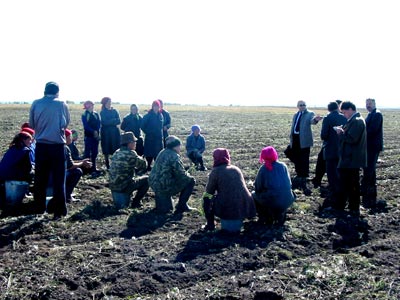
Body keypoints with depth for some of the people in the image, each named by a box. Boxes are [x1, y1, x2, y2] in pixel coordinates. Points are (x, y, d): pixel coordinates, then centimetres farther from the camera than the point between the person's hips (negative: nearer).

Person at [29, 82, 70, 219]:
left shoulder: (36, 104, 0)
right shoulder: (62, 104, -3)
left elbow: (31, 124, 8)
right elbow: (67, 122, 9)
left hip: (41, 145, 2)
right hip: (58, 145, -2)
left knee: (40, 178, 13)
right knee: (58, 179, 4)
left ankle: (39, 209, 21)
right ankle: (59, 211, 4)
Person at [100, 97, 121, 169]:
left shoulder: (115, 111, 8)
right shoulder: (102, 112, 0)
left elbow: (119, 121, -2)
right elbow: (104, 122, -13)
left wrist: (109, 122, -13)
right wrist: (114, 120, -10)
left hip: (115, 132, 2)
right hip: (106, 132, -2)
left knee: (115, 149, -2)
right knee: (106, 150, 0)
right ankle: (107, 166, 8)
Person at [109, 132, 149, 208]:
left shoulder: (116, 153, 9)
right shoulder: (130, 153, -16)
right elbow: (144, 165, -7)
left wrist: (136, 169, 13)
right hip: (124, 187, -8)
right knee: (146, 179, 7)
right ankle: (135, 203, 8)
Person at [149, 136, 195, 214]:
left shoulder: (162, 153, 12)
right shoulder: (174, 156, -16)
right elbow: (181, 174, -16)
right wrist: (189, 177, 6)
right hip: (165, 187, -10)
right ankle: (181, 206, 5)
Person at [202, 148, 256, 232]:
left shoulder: (216, 171, -2)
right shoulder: (236, 169, 15)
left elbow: (209, 191, 4)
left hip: (228, 209, -5)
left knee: (206, 198, 17)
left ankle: (210, 225, 18)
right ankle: (238, 221, 21)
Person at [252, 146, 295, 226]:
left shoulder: (263, 168, -4)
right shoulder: (283, 166, 6)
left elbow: (257, 188, -1)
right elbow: (289, 184, 12)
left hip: (271, 202, -4)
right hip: (287, 201, 4)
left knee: (254, 195, 25)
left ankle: (265, 218, 20)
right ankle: (280, 216, 25)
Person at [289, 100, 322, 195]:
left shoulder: (310, 113, -3)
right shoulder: (295, 115, 16)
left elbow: (312, 120, -26)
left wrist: (315, 119, -50)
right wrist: (291, 140, 17)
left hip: (304, 141, -6)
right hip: (295, 139, 6)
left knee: (304, 161, -6)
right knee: (297, 161, 14)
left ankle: (304, 182, -2)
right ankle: (299, 178, 30)